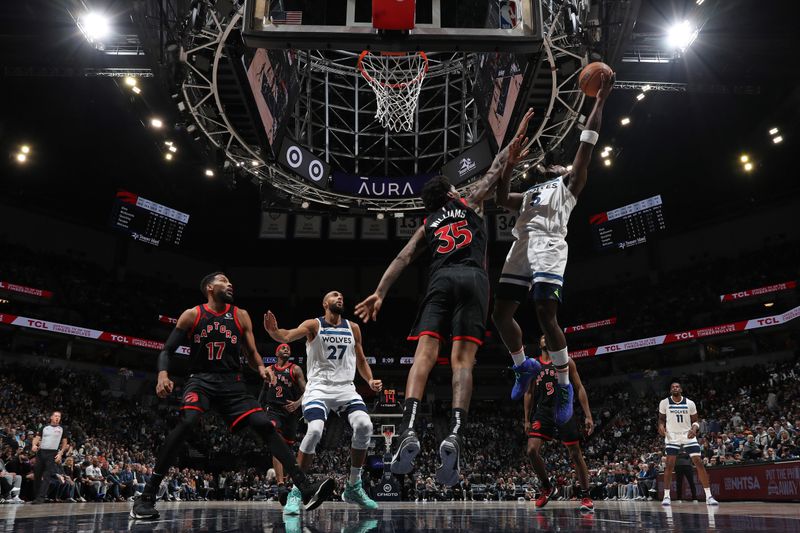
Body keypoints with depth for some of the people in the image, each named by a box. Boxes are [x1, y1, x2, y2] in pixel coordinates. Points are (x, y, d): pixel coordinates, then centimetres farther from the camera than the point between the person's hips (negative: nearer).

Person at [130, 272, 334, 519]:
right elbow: (167, 350, 3)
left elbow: (251, 353, 12)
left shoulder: (241, 316, 8)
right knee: (187, 422, -31)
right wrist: (163, 374, -18)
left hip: (232, 383, 3)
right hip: (201, 379, -2)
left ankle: (305, 488, -15)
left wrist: (261, 367, -12)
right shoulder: (192, 315, 1)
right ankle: (146, 496, -21)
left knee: (265, 425, -13)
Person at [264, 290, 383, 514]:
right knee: (314, 431, -26)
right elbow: (287, 336, -17)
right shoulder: (314, 325, 0)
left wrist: (370, 380, 3)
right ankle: (295, 491, -8)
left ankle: (353, 487, 0)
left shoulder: (353, 328, 12)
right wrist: (274, 331, -40)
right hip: (319, 387, -3)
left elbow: (360, 360, 20)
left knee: (364, 425, -19)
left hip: (346, 387, 4)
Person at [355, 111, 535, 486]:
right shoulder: (471, 203, 27)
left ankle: (408, 430, -31)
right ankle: (455, 435, -27)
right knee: (462, 360, -9)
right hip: (473, 279, -1)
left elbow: (403, 258, 15)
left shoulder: (428, 224, 28)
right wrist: (517, 138, 40)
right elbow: (496, 168, 29)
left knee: (424, 355, -11)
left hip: (441, 281, 1)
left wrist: (379, 293, 8)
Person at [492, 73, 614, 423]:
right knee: (500, 314, -1)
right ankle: (524, 365, 22)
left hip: (549, 246, -6)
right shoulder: (529, 195, 37)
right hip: (521, 247, 6)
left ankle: (564, 386, -4)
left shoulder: (568, 184, 21)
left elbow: (586, 145, 15)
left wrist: (599, 101, 15)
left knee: (546, 316, -18)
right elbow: (502, 199, 30)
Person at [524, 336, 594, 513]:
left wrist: (588, 415, -7)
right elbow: (529, 393, 14)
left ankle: (585, 496, 12)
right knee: (532, 450, -13)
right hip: (543, 412, 2)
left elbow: (579, 388, 2)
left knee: (576, 454, -1)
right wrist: (527, 420, 8)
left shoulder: (566, 361, 4)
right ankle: (547, 487, 8)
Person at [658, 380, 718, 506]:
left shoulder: (690, 403, -2)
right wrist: (661, 426, -13)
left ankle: (708, 496, -1)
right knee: (669, 465, -7)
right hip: (672, 437, -1)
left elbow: (695, 421, 6)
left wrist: (694, 428, -16)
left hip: (688, 436, 1)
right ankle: (666, 496, 0)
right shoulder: (664, 403, -3)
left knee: (699, 462, -7)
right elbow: (661, 419, 9)